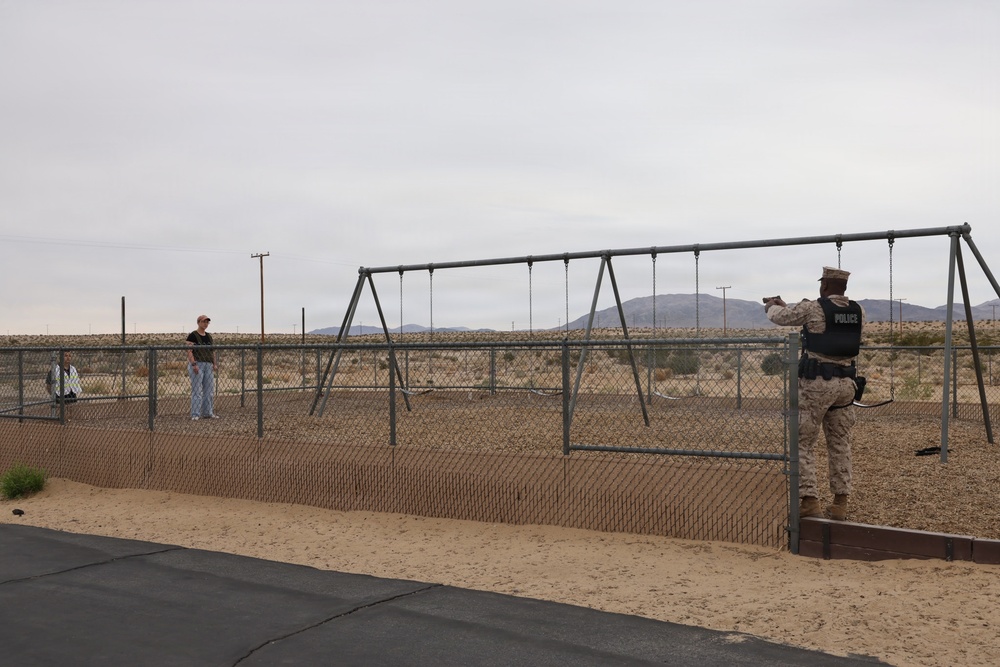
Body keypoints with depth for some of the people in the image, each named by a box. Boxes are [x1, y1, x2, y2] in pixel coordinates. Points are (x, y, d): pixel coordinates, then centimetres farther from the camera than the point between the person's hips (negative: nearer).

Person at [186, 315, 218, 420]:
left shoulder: (209, 336, 15)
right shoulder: (193, 335, -7)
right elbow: (189, 351, -13)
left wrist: (214, 364, 10)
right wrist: (194, 364, -21)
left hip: (208, 365, 7)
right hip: (197, 364, -7)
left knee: (209, 391, 7)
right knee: (196, 391, -6)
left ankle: (208, 413, 14)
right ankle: (195, 415, -3)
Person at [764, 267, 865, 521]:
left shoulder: (812, 308, -10)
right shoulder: (858, 311, 7)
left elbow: (781, 317, 5)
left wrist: (771, 307, 31)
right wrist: (785, 305, 32)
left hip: (816, 382, -5)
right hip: (846, 382, 5)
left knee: (804, 443, 3)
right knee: (840, 444, 12)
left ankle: (809, 500, -3)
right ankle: (840, 503, 14)